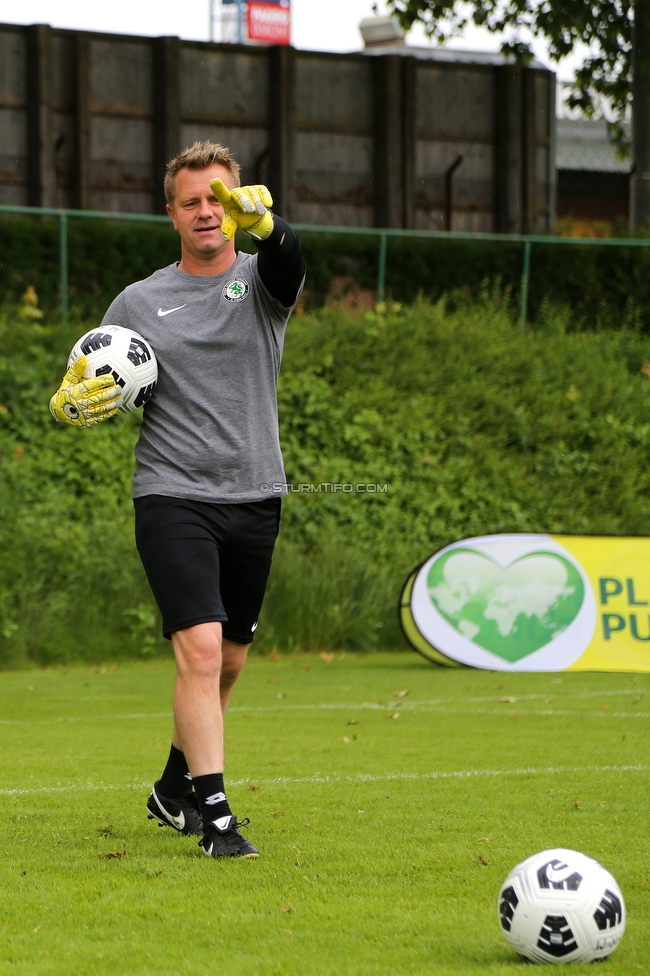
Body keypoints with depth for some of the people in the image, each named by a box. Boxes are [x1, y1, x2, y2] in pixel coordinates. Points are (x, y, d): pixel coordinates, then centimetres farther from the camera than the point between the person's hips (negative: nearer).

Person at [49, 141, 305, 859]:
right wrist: (74, 402, -14)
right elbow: (79, 398, 12)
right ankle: (215, 815, -18)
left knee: (229, 662, 14)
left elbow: (287, 262, -23)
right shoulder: (139, 302, 5)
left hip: (254, 498, 2)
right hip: (172, 498, -2)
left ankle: (174, 786, 35)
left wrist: (262, 220, -47)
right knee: (201, 649, -18)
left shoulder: (260, 281, 3)